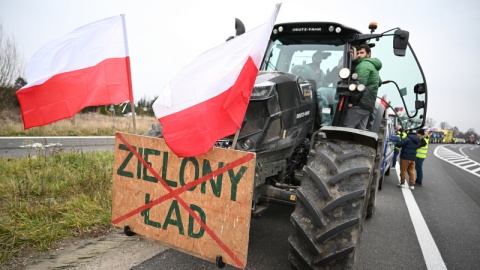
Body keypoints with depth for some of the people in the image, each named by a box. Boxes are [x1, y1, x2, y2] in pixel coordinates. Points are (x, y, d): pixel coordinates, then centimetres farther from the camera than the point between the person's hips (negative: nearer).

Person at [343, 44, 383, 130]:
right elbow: (379, 82, 41)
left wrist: (351, 101, -15)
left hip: (361, 103, -10)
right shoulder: (373, 66, 25)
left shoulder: (364, 65, -7)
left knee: (346, 128, -14)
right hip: (369, 104, 10)